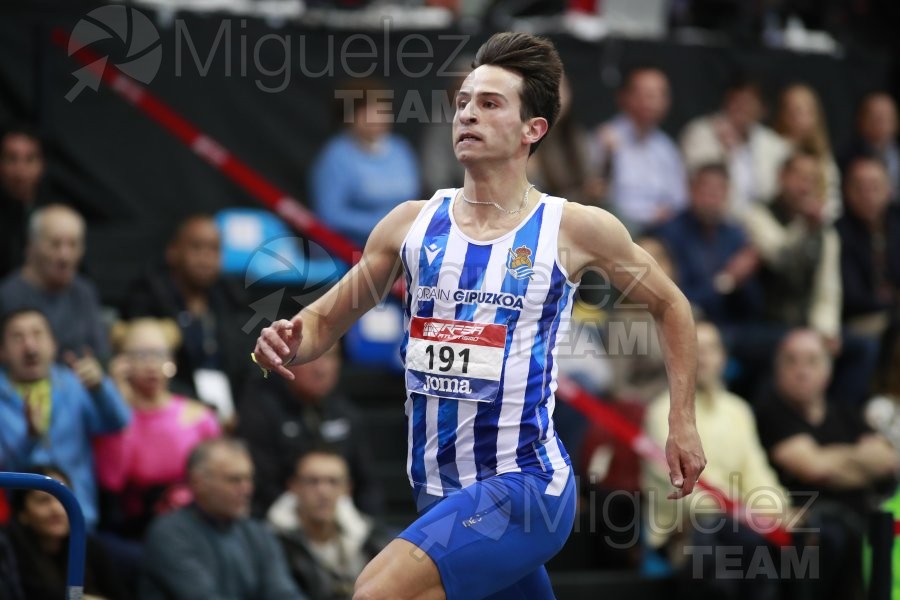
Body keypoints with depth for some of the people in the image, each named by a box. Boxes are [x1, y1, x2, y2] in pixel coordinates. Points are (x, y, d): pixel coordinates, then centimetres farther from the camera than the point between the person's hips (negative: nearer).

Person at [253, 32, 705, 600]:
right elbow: (325, 320, 13)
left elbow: (672, 306, 10)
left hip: (525, 485, -6)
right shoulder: (412, 223, 5)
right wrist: (289, 344, -10)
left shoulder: (576, 229, -4)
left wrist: (682, 422, 6)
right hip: (438, 492, 6)